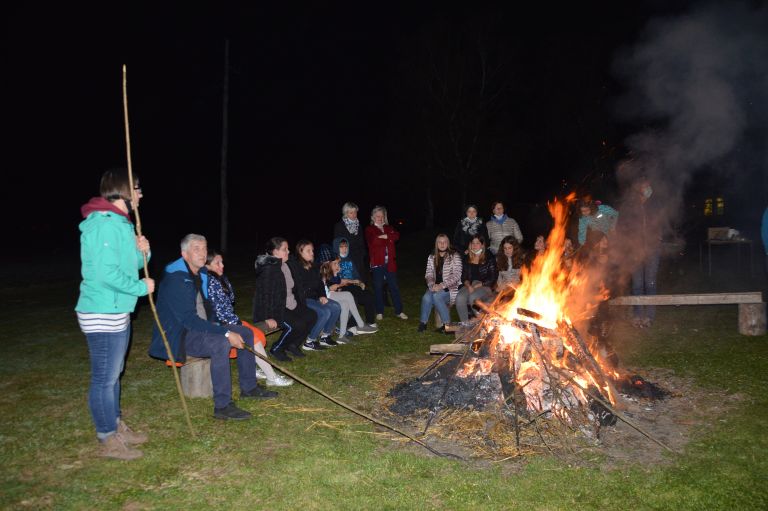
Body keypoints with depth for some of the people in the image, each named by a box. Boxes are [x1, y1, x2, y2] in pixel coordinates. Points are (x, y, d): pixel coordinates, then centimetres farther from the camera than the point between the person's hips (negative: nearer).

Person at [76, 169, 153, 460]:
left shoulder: (118, 222, 14)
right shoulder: (104, 223, -19)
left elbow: (126, 266, 20)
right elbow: (106, 273, -26)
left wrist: (142, 253, 0)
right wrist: (141, 288, -14)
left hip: (117, 312, 11)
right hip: (103, 315, -11)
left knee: (113, 375, 20)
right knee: (105, 378, 1)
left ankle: (116, 427, 33)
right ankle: (109, 441, 12)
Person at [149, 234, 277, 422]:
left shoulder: (201, 273, 8)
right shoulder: (175, 279, -21)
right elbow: (188, 319, -28)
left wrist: (215, 327, 3)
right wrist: (226, 333, -30)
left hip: (200, 328, 10)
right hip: (178, 336, -10)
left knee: (246, 333, 5)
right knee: (220, 343, -34)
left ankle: (249, 387, 14)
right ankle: (222, 406, -30)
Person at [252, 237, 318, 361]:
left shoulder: (285, 266, 11)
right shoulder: (268, 268, -21)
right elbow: (265, 293, -25)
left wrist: (300, 305, 16)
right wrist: (268, 317, -28)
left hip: (289, 306, 10)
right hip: (274, 309, -10)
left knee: (312, 316, -1)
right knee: (297, 324, -27)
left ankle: (293, 345, 11)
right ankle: (276, 349, -5)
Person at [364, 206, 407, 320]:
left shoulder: (389, 228, 19)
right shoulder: (369, 229, 6)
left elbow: (396, 236, -2)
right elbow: (373, 241, -14)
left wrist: (385, 236, -14)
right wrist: (388, 239, -6)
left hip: (390, 262, 3)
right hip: (377, 262, -3)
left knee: (394, 286, 4)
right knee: (378, 287, 2)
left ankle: (399, 311, 10)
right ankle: (379, 312, 11)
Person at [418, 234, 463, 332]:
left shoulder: (455, 256, -1)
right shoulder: (432, 257, 13)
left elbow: (456, 275, -9)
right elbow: (428, 274, 10)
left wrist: (442, 285, -18)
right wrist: (432, 285, -12)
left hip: (450, 288, -4)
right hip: (435, 287, 4)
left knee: (436, 296, -32)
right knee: (426, 297, -28)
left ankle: (447, 323, -18)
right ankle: (423, 322, -12)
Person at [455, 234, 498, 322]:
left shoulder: (489, 259, 0)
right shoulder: (467, 259, 14)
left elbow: (492, 279, -3)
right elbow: (464, 277, 14)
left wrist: (477, 286, -10)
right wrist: (469, 286, -7)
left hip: (485, 286, -4)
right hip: (469, 285, 4)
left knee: (473, 297, -35)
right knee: (459, 298, -27)